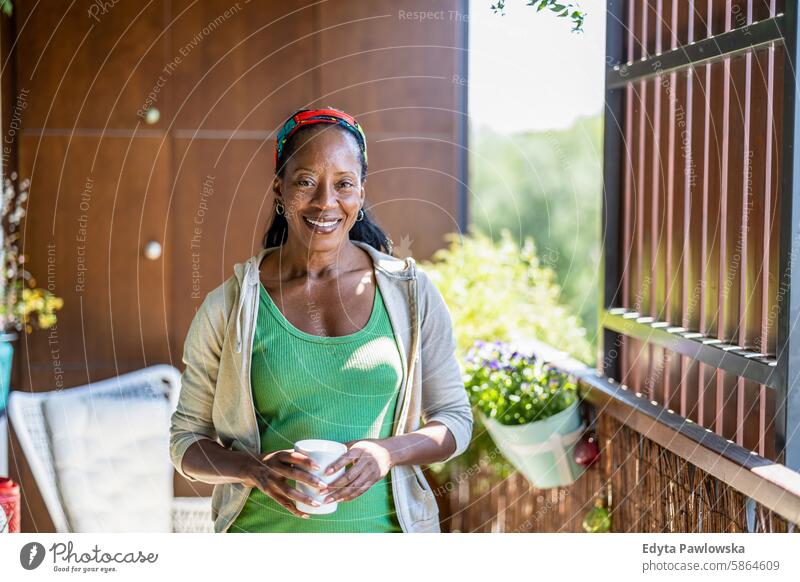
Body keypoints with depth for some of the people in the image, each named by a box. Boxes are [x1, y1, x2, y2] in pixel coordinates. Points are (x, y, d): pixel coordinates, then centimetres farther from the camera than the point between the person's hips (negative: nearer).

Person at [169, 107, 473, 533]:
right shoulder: (227, 307, -5)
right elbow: (186, 440, 1)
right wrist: (255, 470, -18)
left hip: (383, 527, 1)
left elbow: (455, 419, 3)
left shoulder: (412, 293, -2)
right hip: (264, 528, -1)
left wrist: (387, 451, -15)